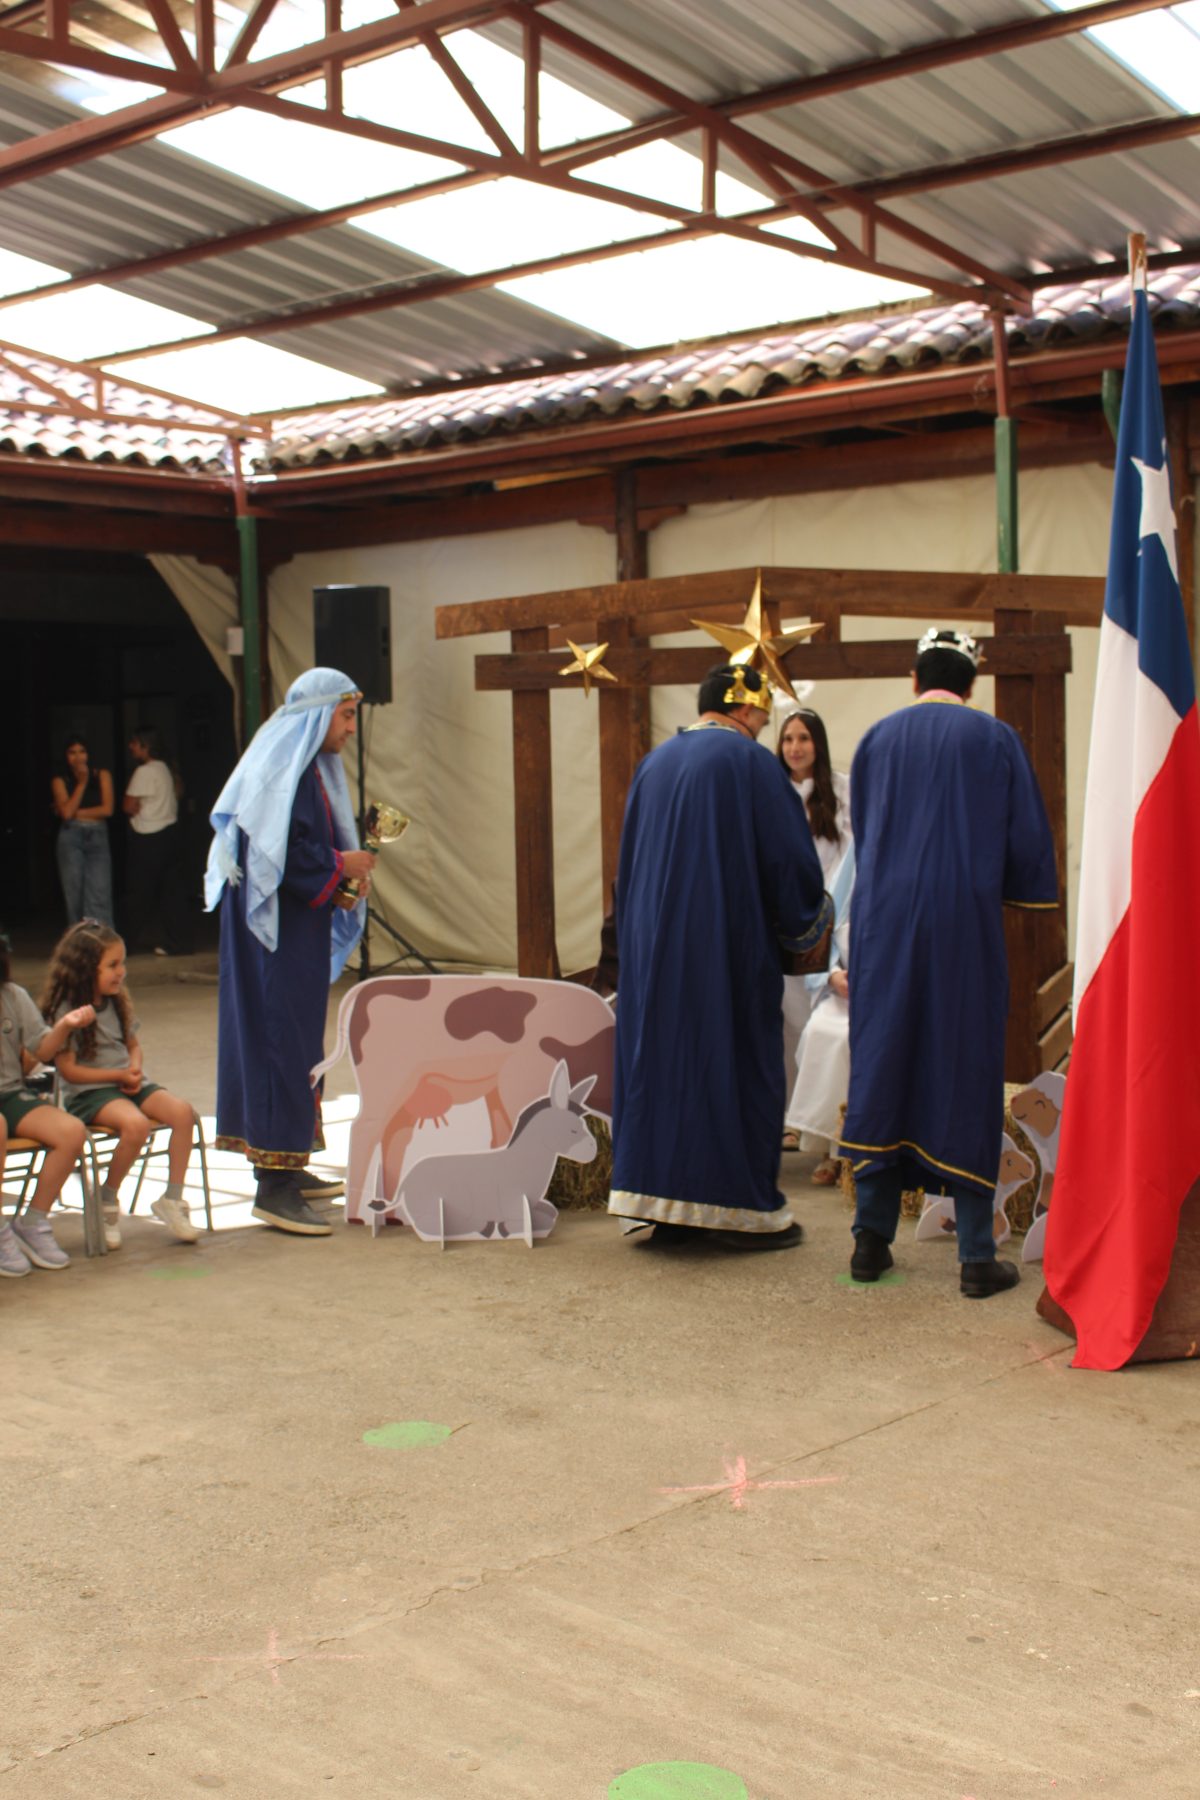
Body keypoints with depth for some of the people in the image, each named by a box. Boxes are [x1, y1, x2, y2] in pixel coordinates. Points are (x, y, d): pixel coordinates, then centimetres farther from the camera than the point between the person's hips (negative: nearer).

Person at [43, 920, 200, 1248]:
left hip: (127, 1083, 7)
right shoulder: (66, 1010, -10)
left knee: (182, 1111, -19)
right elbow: (68, 1069, -12)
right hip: (86, 1092, -7)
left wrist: (135, 1071, -3)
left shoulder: (117, 1003, 12)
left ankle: (172, 1198, -11)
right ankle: (107, 1201, -11)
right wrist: (118, 1076, -13)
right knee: (136, 1124, -34)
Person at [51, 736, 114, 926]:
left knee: (100, 895, -8)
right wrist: (81, 783, -6)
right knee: (75, 894, 2)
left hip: (97, 837, 0)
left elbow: (107, 809, -2)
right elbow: (66, 813, -8)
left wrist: (76, 813, -3)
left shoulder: (102, 775, 7)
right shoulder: (60, 780, 5)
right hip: (71, 838, 0)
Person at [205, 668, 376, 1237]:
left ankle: (287, 1166, 23)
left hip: (301, 927, 11)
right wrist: (339, 865, -14)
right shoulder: (280, 768, -15)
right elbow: (276, 850, -24)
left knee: (297, 1039, 14)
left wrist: (344, 869, 3)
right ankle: (273, 1185, -9)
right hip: (276, 930, -11)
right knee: (281, 1039, -10)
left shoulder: (312, 767, 16)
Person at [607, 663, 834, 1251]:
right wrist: (808, 919, 9)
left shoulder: (654, 762, 12)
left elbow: (629, 861, 18)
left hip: (654, 943, 6)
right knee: (735, 1062, 1)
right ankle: (737, 1208, 4)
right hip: (729, 941, -6)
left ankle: (663, 1203, 12)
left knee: (663, 1054, 9)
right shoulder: (749, 761, -8)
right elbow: (787, 853, -8)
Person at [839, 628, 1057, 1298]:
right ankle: (977, 1256, 2)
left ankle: (872, 1239, 12)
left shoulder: (877, 740, 9)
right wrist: (995, 883, 20)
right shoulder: (995, 740, 0)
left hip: (887, 925, 3)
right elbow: (1029, 840, 2)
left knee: (884, 1069, 9)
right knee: (966, 1074, 1)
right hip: (966, 925, -3)